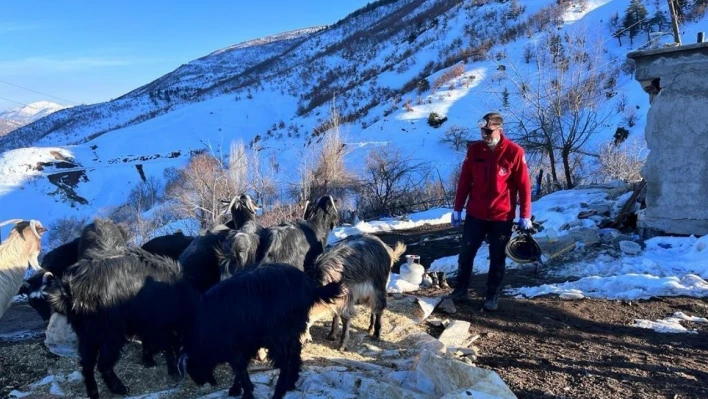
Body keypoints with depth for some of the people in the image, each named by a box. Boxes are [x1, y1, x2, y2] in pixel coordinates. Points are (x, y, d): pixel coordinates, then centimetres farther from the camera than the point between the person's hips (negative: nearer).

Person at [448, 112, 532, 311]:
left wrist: (525, 216, -8)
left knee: (497, 258, 8)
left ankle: (492, 296, 21)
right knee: (465, 253, 9)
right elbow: (464, 181, 5)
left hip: (502, 217, -3)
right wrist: (457, 209, 5)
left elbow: (524, 186, -7)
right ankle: (461, 289, 25)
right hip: (475, 214, 3)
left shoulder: (515, 152, -9)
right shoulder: (474, 150, 0)